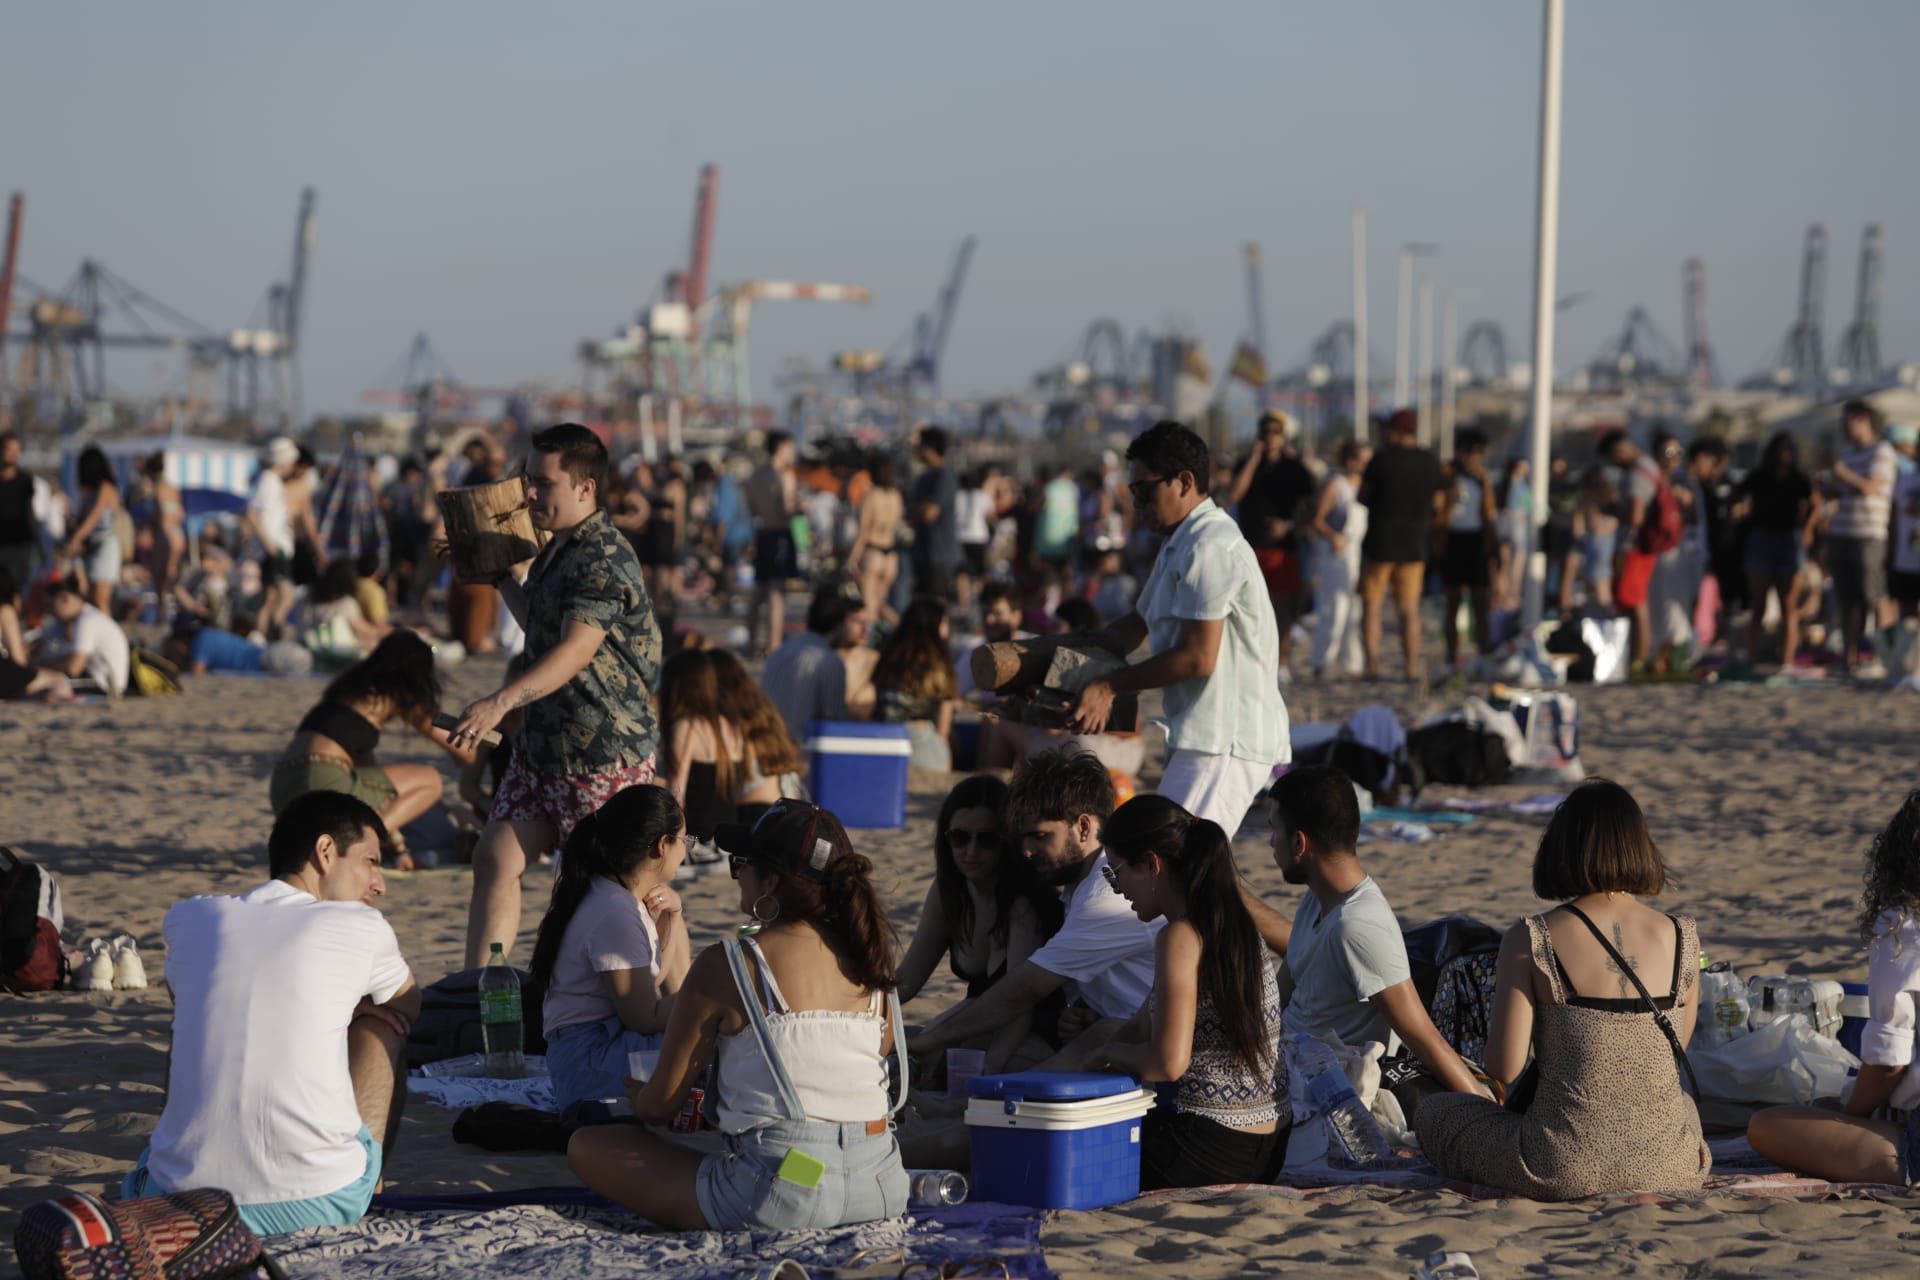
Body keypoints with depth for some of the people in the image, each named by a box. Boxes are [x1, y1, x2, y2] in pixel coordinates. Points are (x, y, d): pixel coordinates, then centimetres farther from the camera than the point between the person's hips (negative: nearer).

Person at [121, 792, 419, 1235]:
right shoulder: (362, 929, 2)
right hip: (321, 1204, -3)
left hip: (182, 1202, 3)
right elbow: (411, 1007, 26)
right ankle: (371, 1187, 32)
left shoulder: (189, 920, 9)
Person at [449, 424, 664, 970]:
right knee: (495, 861, 2)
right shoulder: (556, 552, 14)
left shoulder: (603, 558, -18)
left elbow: (577, 649, -31)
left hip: (606, 754, -9)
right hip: (542, 745, 9)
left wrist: (500, 703, -42)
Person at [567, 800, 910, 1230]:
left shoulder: (724, 967, -7)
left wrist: (638, 1095, 25)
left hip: (781, 1196, -7)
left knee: (588, 1146, 6)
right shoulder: (868, 959, 8)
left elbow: (659, 1106, -2)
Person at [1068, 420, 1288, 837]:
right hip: (1208, 736, 11)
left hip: (1226, 740, -11)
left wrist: (1111, 686, -11)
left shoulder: (1210, 548, -15)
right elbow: (1137, 624, 29)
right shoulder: (1180, 545, 20)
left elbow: (1198, 658, -20)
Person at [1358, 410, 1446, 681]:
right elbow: (1439, 504, 6)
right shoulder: (1429, 462, 0)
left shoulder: (1381, 459, -10)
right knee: (1409, 608, 9)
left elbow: (1363, 497, -1)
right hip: (1414, 544, 3)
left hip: (1380, 540, -3)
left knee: (1371, 605, 5)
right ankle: (1412, 667, 5)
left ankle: (1372, 663, -3)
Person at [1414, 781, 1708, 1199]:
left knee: (1434, 1112, 23)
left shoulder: (1530, 941, -11)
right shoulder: (1682, 937, 0)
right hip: (1669, 1169, 4)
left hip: (1563, 1172, -4)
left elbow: (1504, 1069, -10)